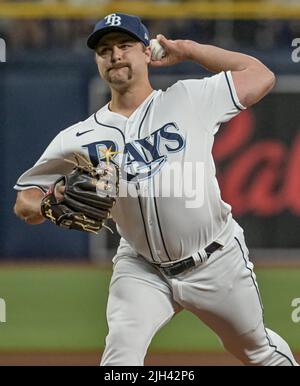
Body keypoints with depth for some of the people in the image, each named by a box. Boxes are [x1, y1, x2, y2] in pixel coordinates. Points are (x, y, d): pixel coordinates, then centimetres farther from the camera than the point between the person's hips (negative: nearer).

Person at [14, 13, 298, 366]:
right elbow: (24, 201, -3)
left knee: (256, 348, 18)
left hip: (216, 261, 0)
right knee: (122, 349, -25)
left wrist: (187, 50, -1)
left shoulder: (189, 99, -8)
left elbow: (261, 76, -2)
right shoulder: (79, 139, -7)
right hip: (141, 268, 0)